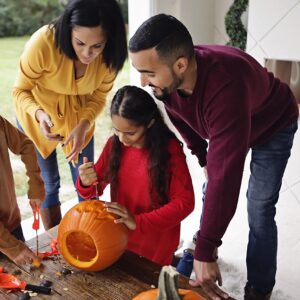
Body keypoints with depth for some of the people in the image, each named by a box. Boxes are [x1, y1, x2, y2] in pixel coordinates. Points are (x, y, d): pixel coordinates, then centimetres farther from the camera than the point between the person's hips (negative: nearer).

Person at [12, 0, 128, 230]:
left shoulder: (110, 54, -24)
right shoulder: (43, 42, -34)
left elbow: (98, 97, -10)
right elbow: (21, 90, -20)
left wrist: (83, 125, -28)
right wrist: (39, 114, -40)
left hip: (79, 115, 2)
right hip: (37, 116, -2)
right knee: (47, 183, 9)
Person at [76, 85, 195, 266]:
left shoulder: (169, 149, -19)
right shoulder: (114, 144, -7)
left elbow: (185, 202, -19)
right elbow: (95, 189, 1)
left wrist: (138, 222, -27)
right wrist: (86, 183, -23)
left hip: (156, 245, -4)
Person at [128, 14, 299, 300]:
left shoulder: (225, 86, -49)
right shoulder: (164, 78, -27)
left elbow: (225, 175, -48)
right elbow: (181, 119, -2)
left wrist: (205, 252, -42)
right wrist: (202, 156, 2)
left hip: (273, 127, -6)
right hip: (223, 125, 6)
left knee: (259, 208, -8)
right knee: (210, 191, 13)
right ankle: (201, 244, 37)